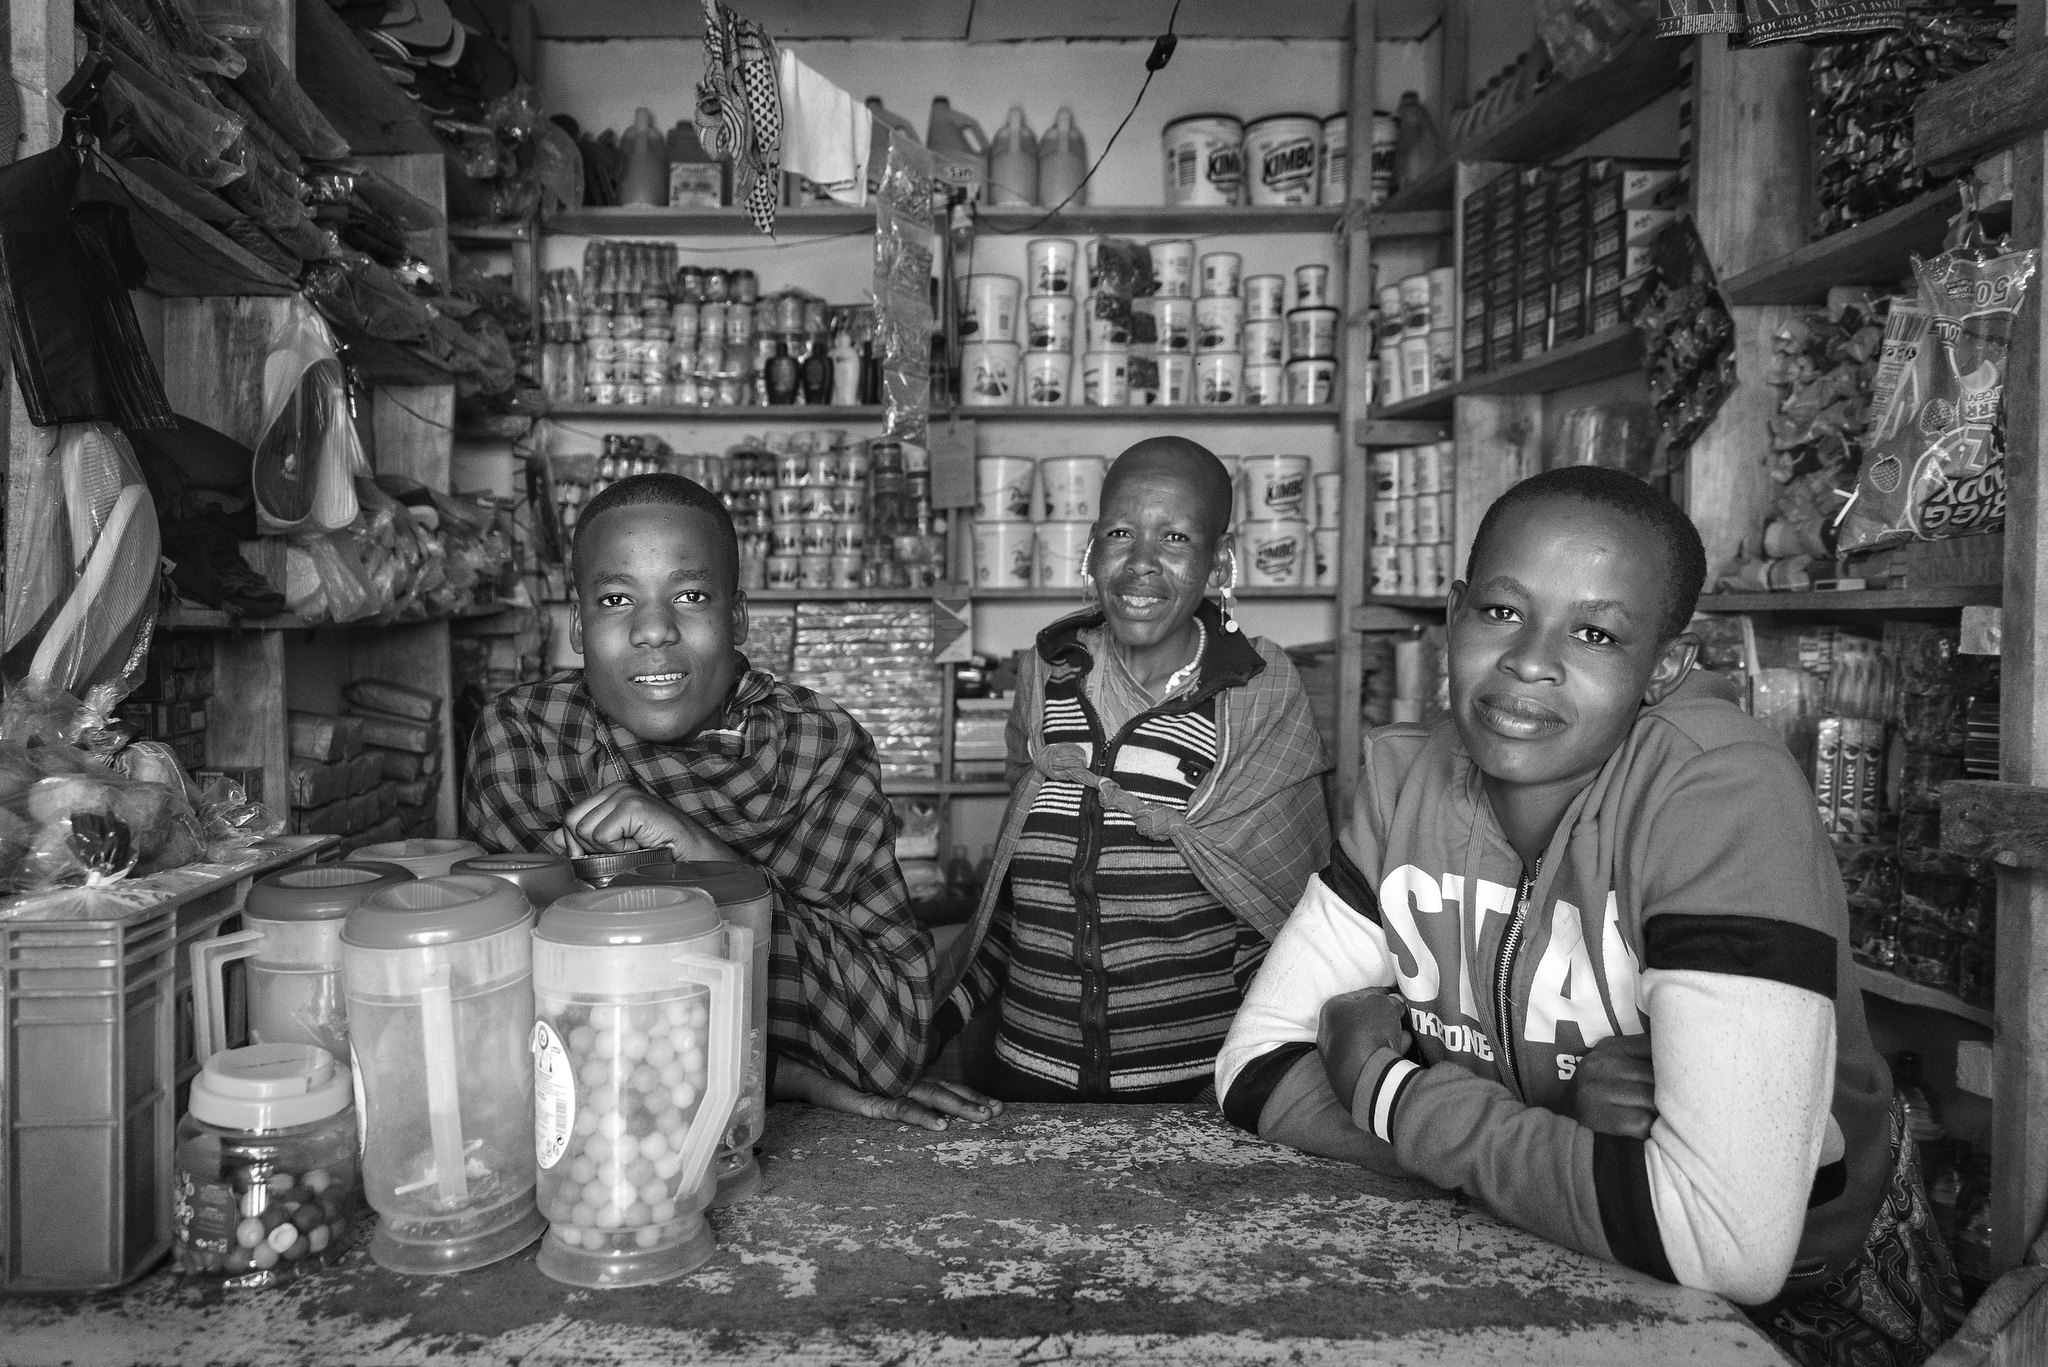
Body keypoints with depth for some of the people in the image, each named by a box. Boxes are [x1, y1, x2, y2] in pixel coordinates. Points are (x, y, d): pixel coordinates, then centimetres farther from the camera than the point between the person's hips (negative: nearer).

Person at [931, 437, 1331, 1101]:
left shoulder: (1265, 696, -12)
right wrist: (944, 1009, 2)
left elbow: (1290, 904, -5)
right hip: (1031, 1075, 3)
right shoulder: (1046, 675, -3)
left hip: (1204, 1084, -3)